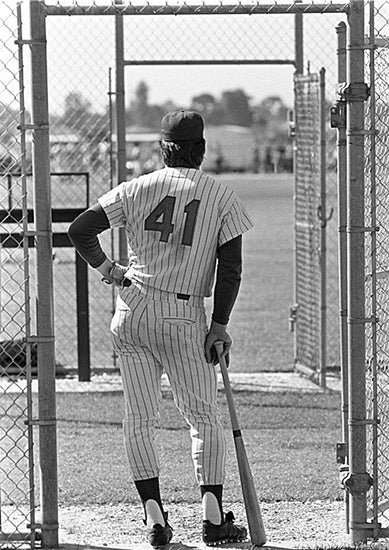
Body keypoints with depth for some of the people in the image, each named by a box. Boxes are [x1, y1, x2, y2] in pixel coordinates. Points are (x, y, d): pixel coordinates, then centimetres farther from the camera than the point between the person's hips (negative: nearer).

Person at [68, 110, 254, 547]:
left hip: (133, 310, 1)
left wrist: (106, 268, 11)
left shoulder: (138, 189, 3)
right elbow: (231, 267, -3)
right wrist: (219, 326, 1)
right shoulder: (222, 197, 2)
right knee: (204, 416, 9)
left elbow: (80, 229, -3)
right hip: (185, 316, -1)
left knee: (139, 418, 6)